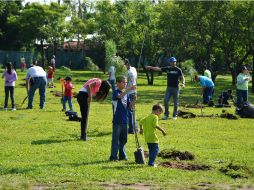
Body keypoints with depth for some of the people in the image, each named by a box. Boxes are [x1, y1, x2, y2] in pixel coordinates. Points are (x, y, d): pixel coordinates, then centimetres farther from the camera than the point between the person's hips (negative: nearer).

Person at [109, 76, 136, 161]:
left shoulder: (126, 93, 11)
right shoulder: (116, 92, -7)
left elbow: (129, 105, 10)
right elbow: (120, 96, -30)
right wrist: (129, 89, -35)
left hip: (125, 120, 6)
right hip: (117, 120, -6)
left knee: (124, 138, 12)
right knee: (116, 139, -3)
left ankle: (122, 155, 21)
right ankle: (113, 156, 3)